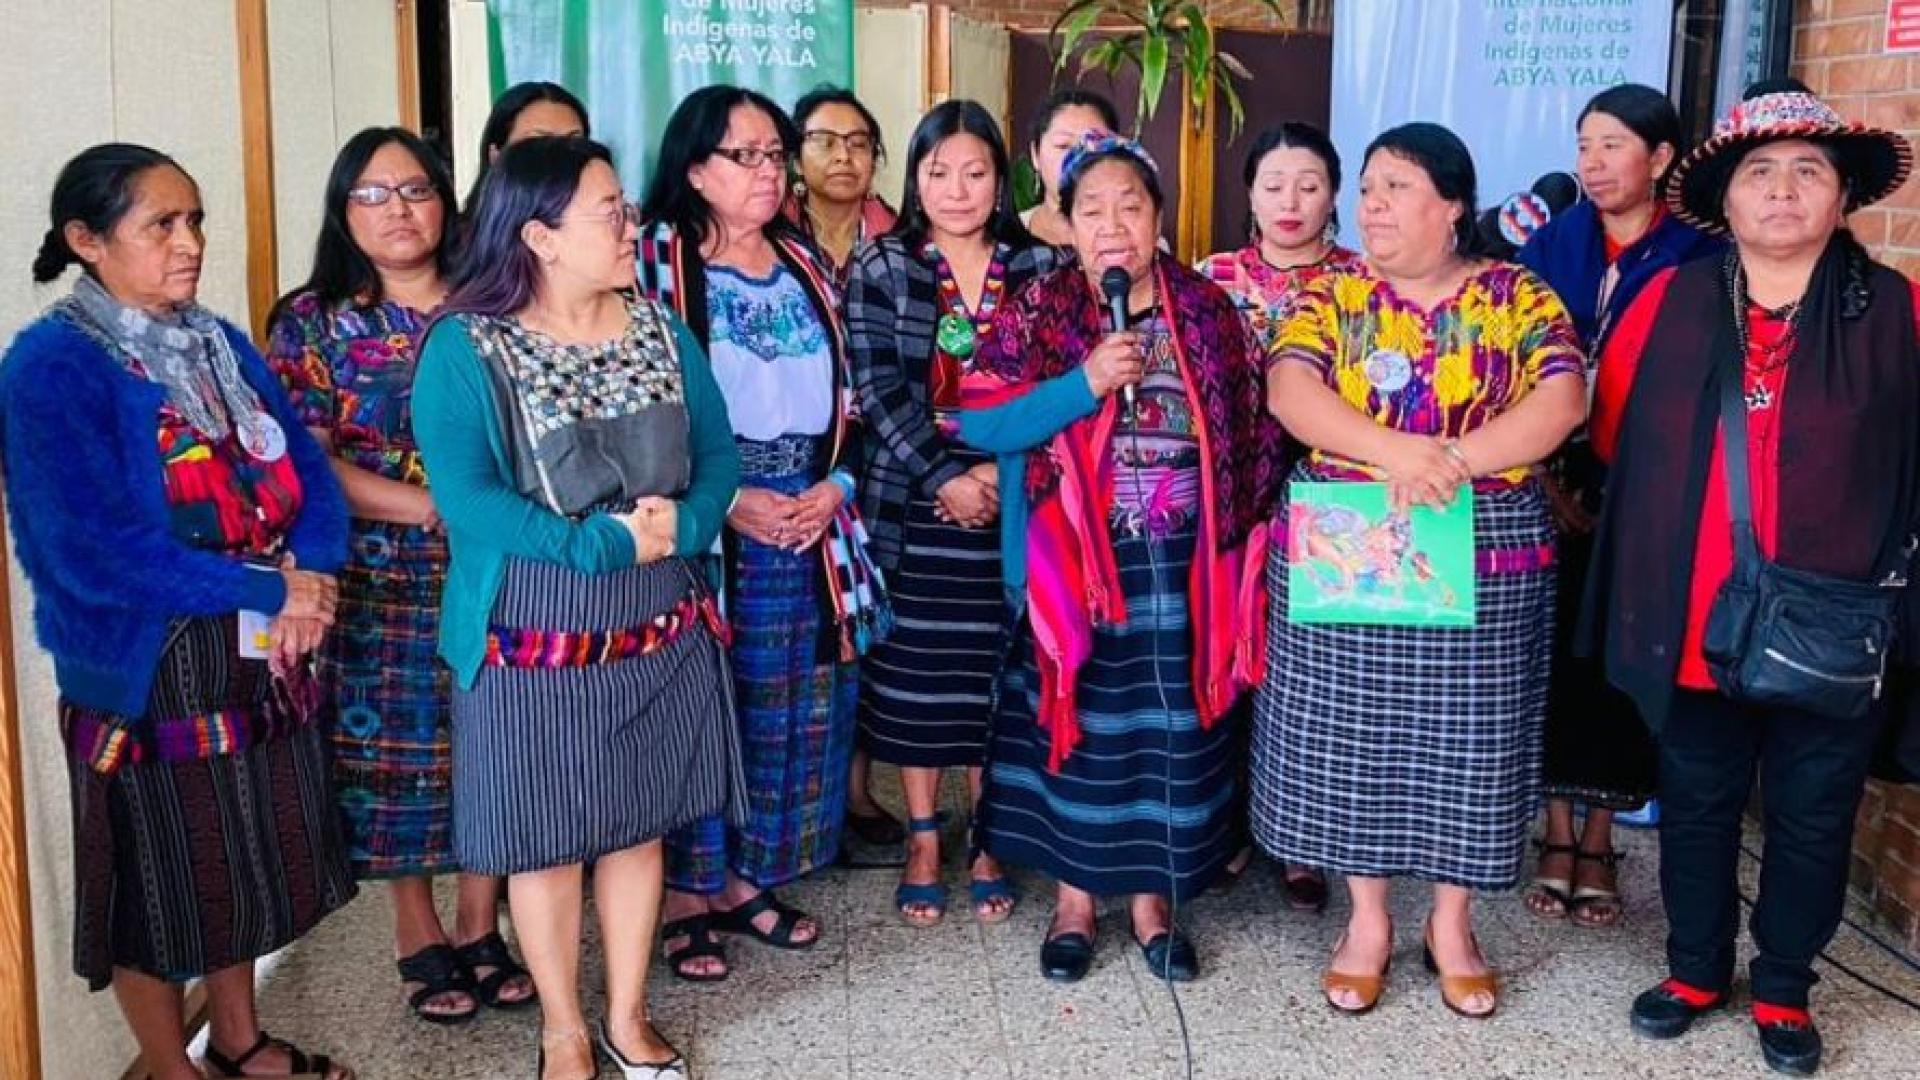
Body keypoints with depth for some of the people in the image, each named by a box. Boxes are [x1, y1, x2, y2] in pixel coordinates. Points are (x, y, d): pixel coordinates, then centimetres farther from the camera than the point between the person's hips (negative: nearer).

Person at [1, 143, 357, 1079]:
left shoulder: (219, 344, 6)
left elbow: (308, 472, 3)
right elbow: (94, 552, -24)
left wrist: (312, 578, -17)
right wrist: (272, 591, -21)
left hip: (263, 663, 7)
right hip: (149, 679, -7)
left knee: (250, 861, 19)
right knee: (163, 880, 9)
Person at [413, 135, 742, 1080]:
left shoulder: (660, 329, 4)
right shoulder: (465, 346, -12)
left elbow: (718, 451, 3)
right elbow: (465, 496, -20)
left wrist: (683, 524, -17)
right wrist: (602, 543, -25)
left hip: (661, 629, 4)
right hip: (535, 639, -4)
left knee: (639, 824, 14)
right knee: (544, 838, 9)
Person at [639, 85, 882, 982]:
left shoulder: (806, 265, 13)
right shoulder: (656, 261, -5)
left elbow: (847, 396, 14)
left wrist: (832, 487, -2)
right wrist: (729, 500, -15)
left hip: (812, 525, 6)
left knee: (792, 709, 10)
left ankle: (748, 881, 25)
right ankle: (685, 895, 15)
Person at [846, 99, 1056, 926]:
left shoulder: (1038, 268, 5)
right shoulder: (881, 268, 3)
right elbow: (877, 388, -6)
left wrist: (1004, 469, -14)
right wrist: (944, 479, -13)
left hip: (1012, 505, 1)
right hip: (912, 504, 0)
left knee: (998, 674, 6)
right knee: (915, 676, 6)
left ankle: (987, 844, 22)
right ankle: (923, 842, 21)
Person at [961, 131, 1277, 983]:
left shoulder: (1208, 311, 4)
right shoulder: (1038, 314, -3)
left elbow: (1248, 433, 7)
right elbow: (981, 424, -12)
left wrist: (1238, 544, 2)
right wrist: (1085, 384, -22)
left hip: (1181, 566, 2)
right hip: (1074, 563, -2)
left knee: (1171, 727, 9)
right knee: (1077, 725, 8)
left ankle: (1152, 897, 26)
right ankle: (1074, 897, 25)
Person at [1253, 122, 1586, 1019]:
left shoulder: (1517, 297, 2)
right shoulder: (1332, 296, 4)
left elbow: (1562, 401, -12)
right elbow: (1289, 389, -12)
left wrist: (1455, 460, -24)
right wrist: (1397, 450, -27)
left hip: (1484, 559, -1)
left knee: (1466, 738, 7)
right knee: (1350, 736, 6)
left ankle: (1452, 925, 25)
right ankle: (1366, 919, 22)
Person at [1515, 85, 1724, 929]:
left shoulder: (1699, 257, -3)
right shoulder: (1549, 246, 5)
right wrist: (1544, 478, -8)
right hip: (1555, 493, 2)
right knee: (1554, 655, 5)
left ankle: (1600, 839, 20)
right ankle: (1557, 835, 19)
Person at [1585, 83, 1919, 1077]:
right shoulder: (1668, 302, 0)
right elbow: (1611, 434, 9)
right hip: (1693, 623, 1)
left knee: (1812, 818, 13)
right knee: (1695, 805, 16)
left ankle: (1784, 989, 34)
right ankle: (1696, 969, 36)